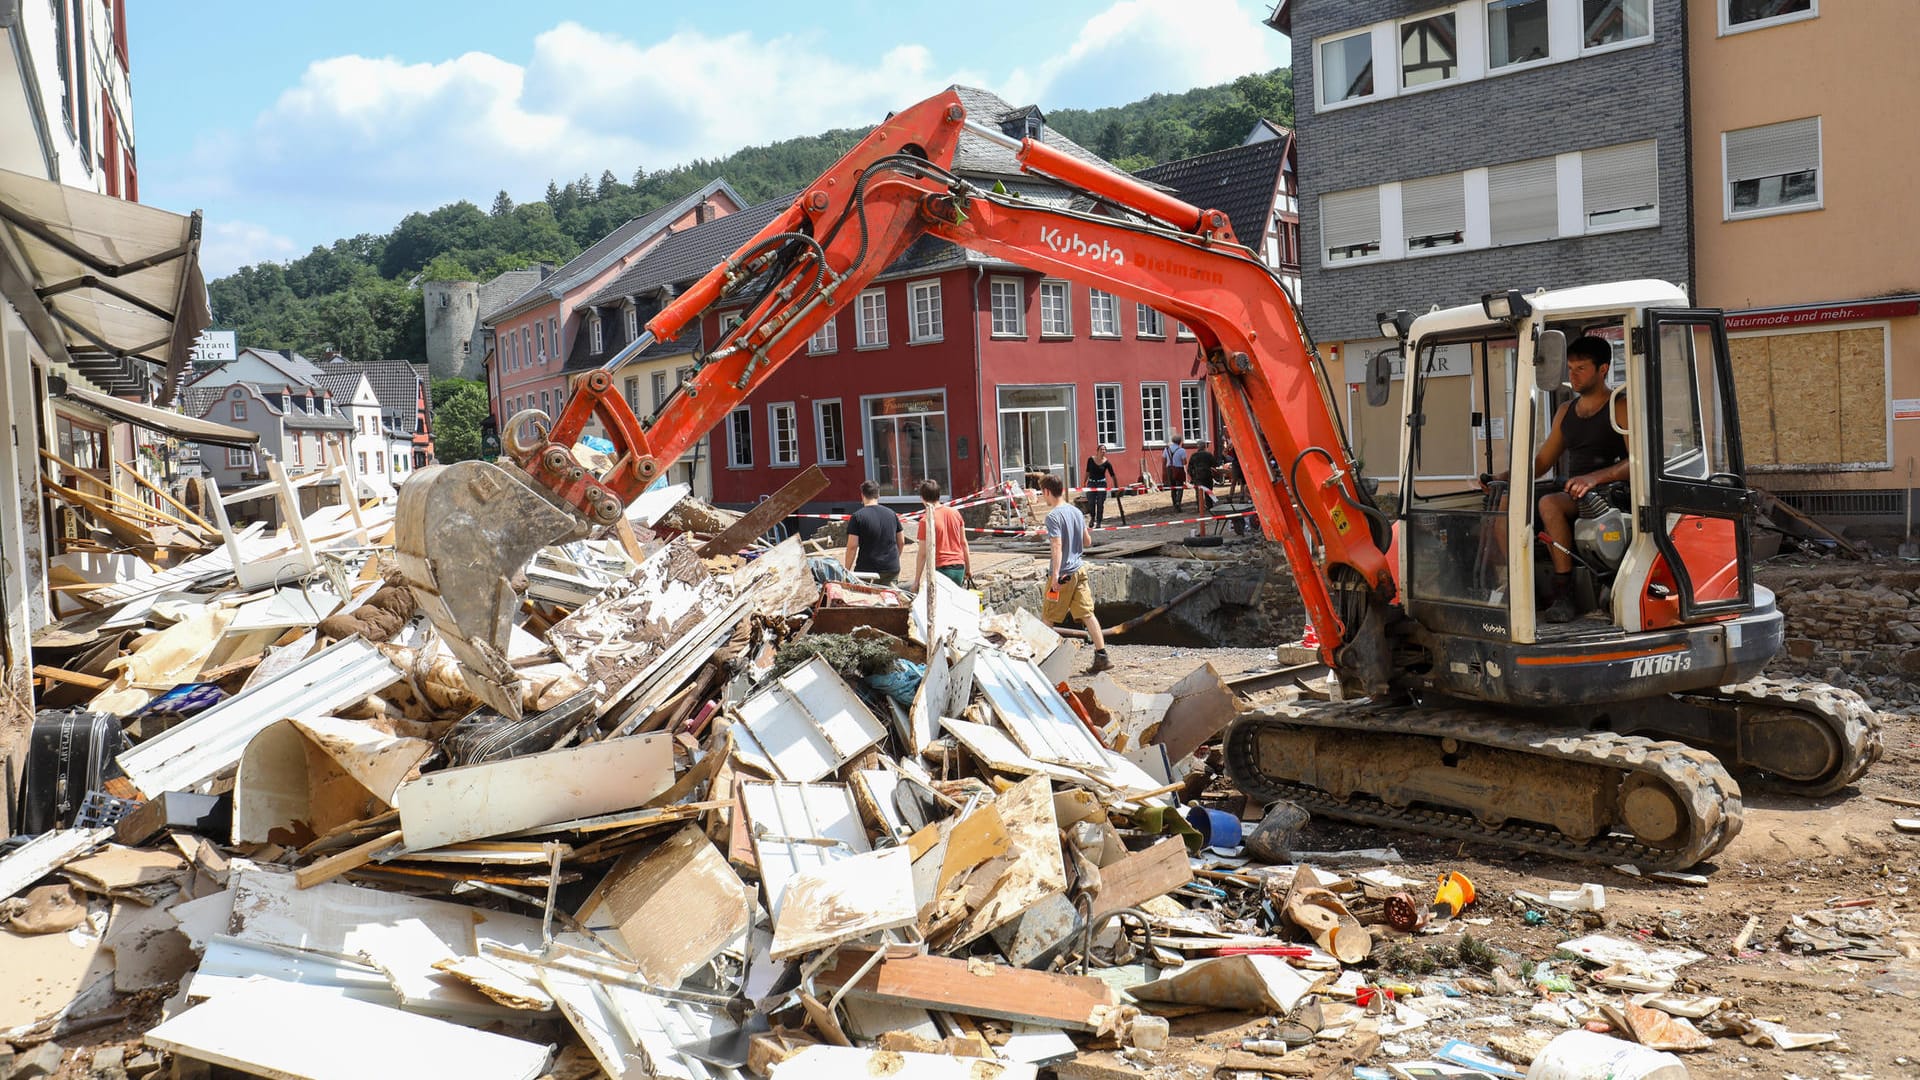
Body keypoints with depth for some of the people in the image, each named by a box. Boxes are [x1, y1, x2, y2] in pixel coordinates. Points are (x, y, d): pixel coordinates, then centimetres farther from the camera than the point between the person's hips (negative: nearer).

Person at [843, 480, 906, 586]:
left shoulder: (857, 517, -7)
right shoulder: (891, 514, 8)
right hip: (892, 569, 4)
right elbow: (901, 542, 14)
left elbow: (852, 546, -10)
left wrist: (846, 570, -2)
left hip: (867, 569, -4)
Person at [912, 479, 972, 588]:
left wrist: (916, 580, -3)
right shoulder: (955, 513, 5)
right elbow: (964, 543, 11)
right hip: (959, 567, 5)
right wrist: (968, 568, 20)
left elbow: (922, 553, -9)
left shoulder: (926, 520, -11)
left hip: (940, 568, -5)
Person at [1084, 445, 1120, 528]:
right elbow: (1087, 471, 10)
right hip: (1091, 483, 1)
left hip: (1102, 484, -1)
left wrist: (1116, 487, -1)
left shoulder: (1106, 463, -7)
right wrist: (1085, 482, 11)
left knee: (1100, 504, 0)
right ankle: (1092, 517, 28)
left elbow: (1113, 475, -1)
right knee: (1090, 503, 0)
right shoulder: (1090, 460, -3)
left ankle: (1098, 522, 12)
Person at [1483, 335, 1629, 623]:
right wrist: (1506, 477, 3)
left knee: (1549, 504, -34)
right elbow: (1542, 461, 22)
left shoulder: (1620, 407, -2)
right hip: (1570, 492, 7)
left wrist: (1594, 477, -30)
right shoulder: (1566, 411, 21)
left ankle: (1564, 595, -32)